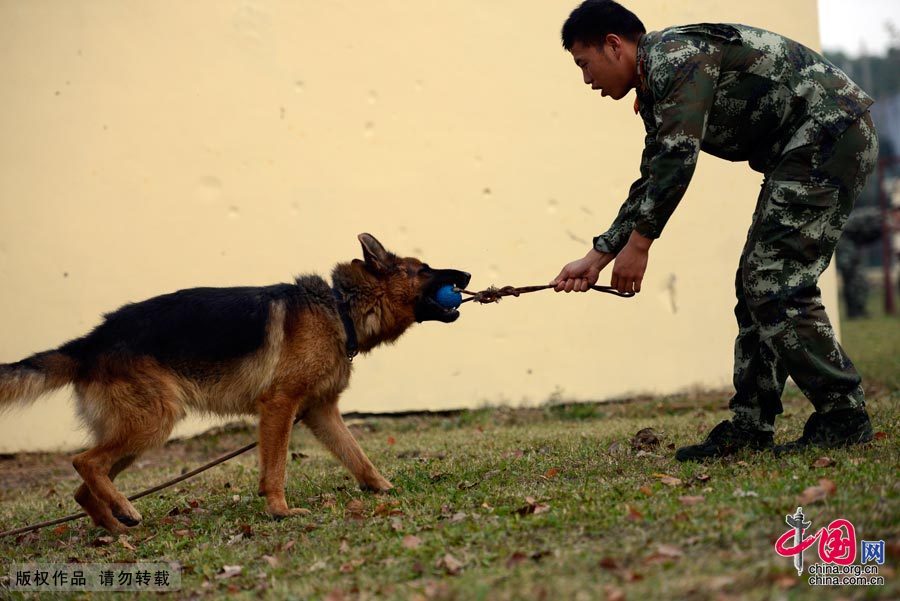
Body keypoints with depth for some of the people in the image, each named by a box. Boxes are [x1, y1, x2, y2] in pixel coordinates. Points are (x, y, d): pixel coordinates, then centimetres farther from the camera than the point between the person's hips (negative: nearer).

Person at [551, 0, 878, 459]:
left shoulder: (674, 56, -15)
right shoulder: (655, 91, 18)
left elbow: (678, 157, -22)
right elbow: (652, 182, 22)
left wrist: (639, 242, -15)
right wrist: (596, 258, 18)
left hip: (831, 134, -11)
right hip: (802, 151, 11)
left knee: (775, 284, -14)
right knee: (756, 283, 7)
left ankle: (844, 418, -8)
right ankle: (750, 426, 8)